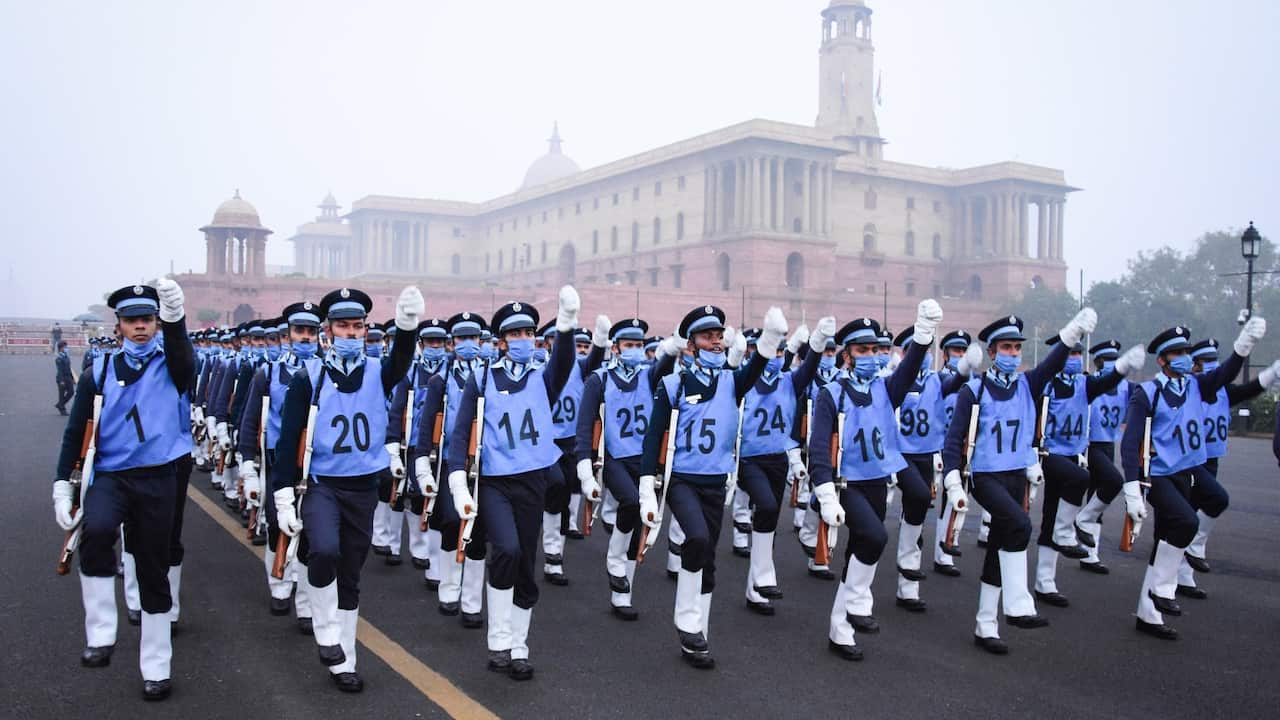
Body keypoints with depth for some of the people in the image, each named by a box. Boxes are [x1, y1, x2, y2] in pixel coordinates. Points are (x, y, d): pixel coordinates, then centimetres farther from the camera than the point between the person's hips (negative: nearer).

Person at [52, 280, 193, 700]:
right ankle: (101, 636, -19)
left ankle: (156, 670, 19)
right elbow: (76, 432, 7)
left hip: (157, 479, 0)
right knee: (96, 530, -32)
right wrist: (62, 487, -2)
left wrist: (175, 316, -46)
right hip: (110, 476, 1)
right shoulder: (100, 373, 6)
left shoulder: (171, 365, 2)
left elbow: (180, 346, -24)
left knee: (154, 570, 6)